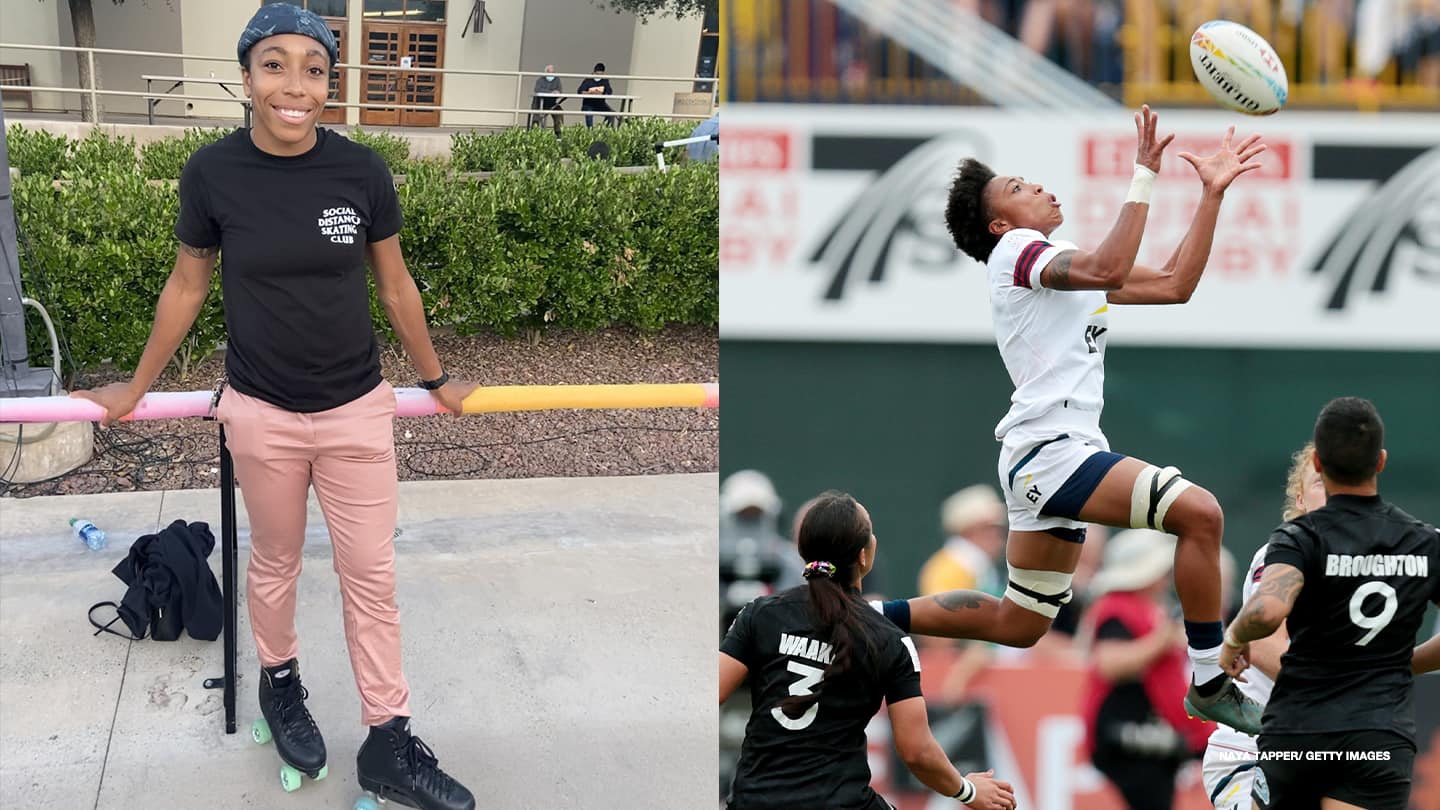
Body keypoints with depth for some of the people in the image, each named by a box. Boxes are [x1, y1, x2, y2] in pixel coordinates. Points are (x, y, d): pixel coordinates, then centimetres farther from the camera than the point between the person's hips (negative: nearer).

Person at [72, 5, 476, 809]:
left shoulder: (362, 171, -11)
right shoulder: (213, 173, -12)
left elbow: (395, 283, 3)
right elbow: (187, 286, 3)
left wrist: (436, 378, 13)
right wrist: (137, 388, 11)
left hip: (358, 409, 1)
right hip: (261, 412, 0)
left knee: (372, 575, 6)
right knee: (275, 561, 18)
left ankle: (389, 743, 17)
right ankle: (280, 681, 44)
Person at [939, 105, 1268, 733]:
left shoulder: (1069, 262, 23)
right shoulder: (1017, 249, -5)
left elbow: (1173, 284, 18)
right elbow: (1108, 270, -25)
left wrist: (1213, 191, 15)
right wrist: (1143, 176, -20)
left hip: (1052, 455, 10)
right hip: (1049, 449, -10)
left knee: (1017, 627, 14)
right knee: (1198, 512, -21)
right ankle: (1210, 684, -14)